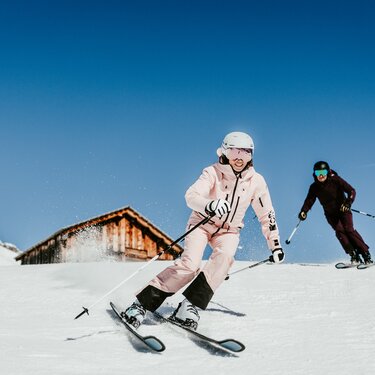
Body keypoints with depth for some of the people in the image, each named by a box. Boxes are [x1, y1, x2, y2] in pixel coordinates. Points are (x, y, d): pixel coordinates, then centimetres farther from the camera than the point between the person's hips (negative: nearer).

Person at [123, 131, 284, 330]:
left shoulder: (256, 181, -6)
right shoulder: (213, 173, -15)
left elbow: (267, 215, 4)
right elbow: (191, 196, -31)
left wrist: (275, 245, 3)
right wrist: (210, 205, -52)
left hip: (229, 230, 3)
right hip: (202, 222, -3)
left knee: (224, 256, -31)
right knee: (189, 264, -25)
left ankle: (190, 305, -31)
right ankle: (142, 303, -18)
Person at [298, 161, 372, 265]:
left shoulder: (335, 180, -12)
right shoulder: (314, 187, -2)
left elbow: (351, 191, -15)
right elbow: (309, 201, -2)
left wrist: (348, 202, -32)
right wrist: (303, 211, -21)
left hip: (343, 209, -2)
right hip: (331, 214, 3)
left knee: (349, 229, -19)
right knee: (339, 230, -19)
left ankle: (366, 254, -13)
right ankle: (354, 256, -19)